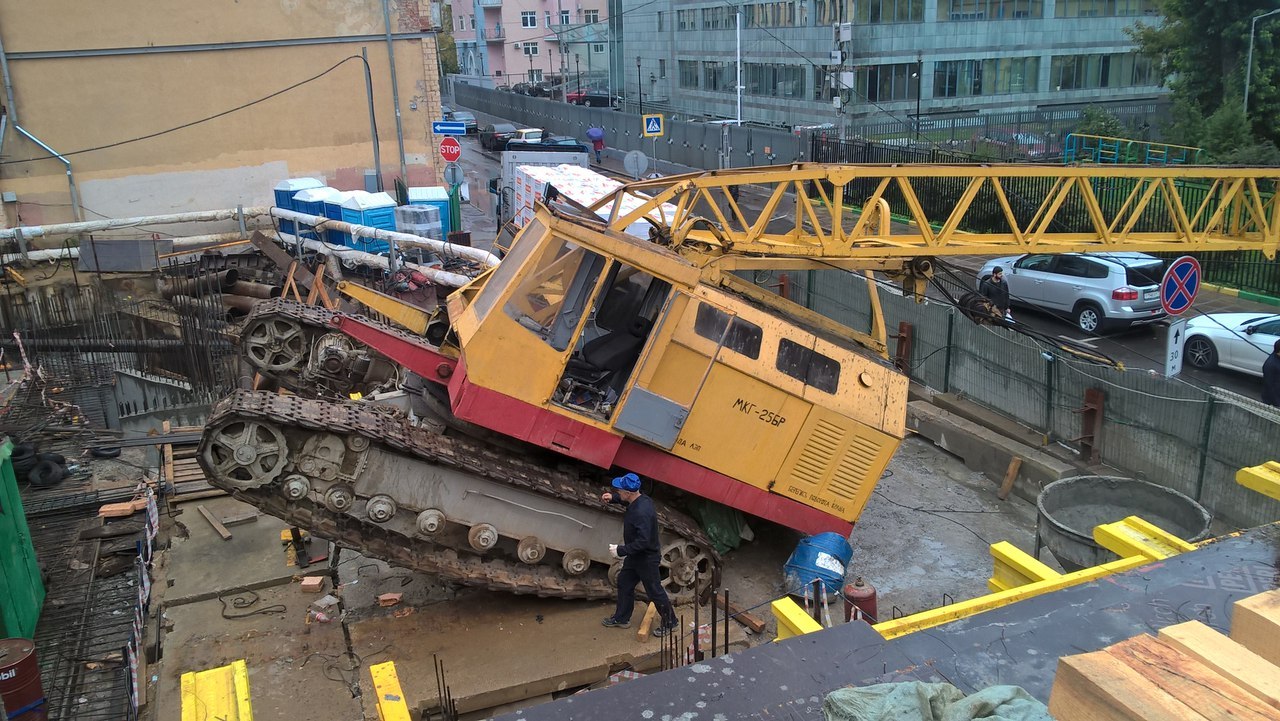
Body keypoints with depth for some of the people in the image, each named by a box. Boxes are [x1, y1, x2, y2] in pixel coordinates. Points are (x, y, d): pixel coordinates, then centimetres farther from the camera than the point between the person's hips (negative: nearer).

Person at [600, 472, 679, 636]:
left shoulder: (641, 513, -35)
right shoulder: (640, 499, -6)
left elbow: (643, 541, -36)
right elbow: (625, 500, 19)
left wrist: (621, 551, -28)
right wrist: (612, 497, -1)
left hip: (647, 559, -10)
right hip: (635, 556, 10)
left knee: (655, 591, 7)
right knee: (624, 583, 21)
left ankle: (669, 623, 26)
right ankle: (621, 618, 39)